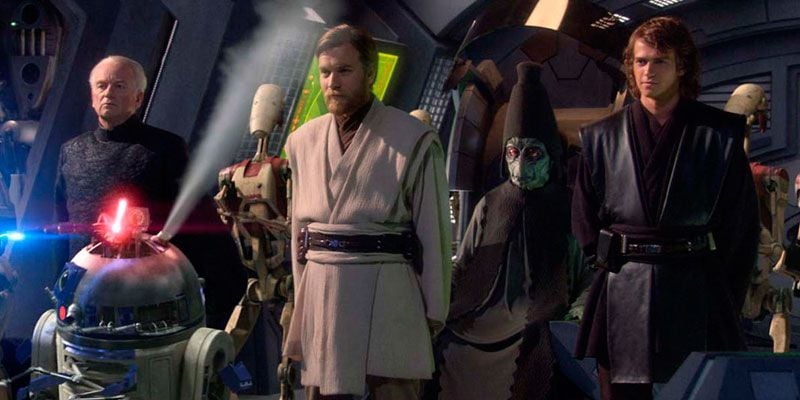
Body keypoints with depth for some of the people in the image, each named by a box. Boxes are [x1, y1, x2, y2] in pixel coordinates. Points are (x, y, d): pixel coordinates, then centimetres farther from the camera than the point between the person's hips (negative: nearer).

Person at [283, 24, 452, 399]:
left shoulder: (414, 139, -3)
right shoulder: (303, 141, 11)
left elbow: (433, 230, -2)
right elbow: (299, 226, 15)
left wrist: (434, 311, -1)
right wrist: (301, 300, 13)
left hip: (388, 295, -4)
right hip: (321, 295, 4)